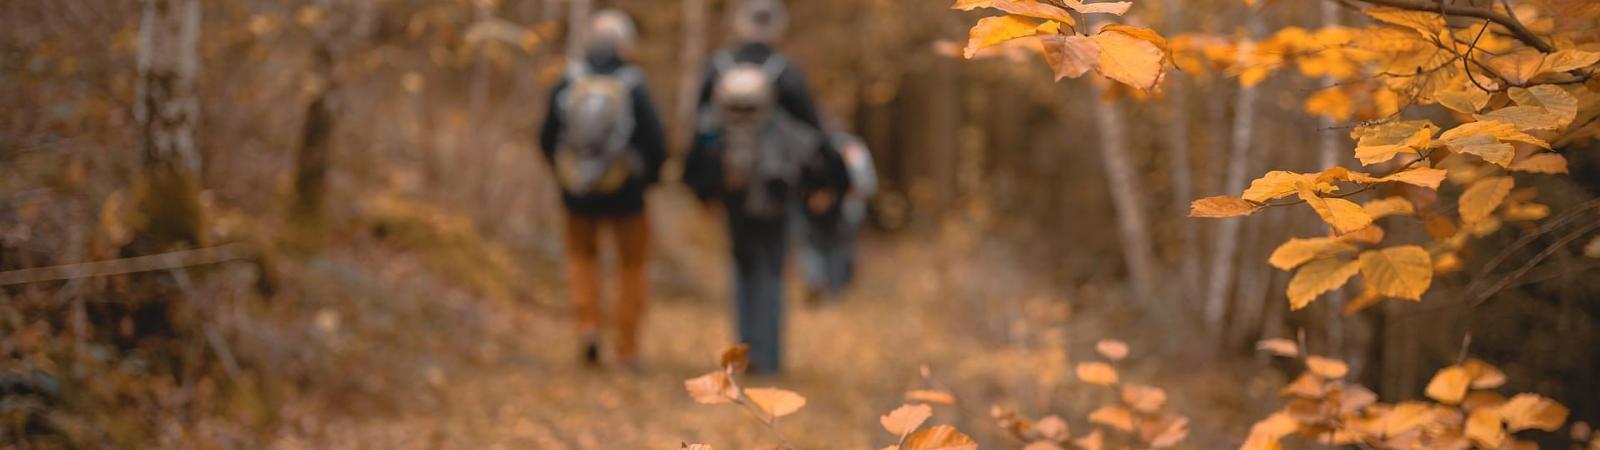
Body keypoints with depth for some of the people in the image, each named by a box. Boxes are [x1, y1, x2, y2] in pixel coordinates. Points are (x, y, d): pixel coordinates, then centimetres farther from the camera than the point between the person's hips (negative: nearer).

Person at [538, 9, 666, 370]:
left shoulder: (567, 84, -6)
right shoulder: (633, 88, -14)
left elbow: (547, 138, 0)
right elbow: (656, 143, -15)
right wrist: (648, 175, 5)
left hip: (578, 192, 2)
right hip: (624, 193, -2)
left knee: (582, 256, 26)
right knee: (633, 266, 16)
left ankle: (588, 326, 6)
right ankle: (627, 349, 14)